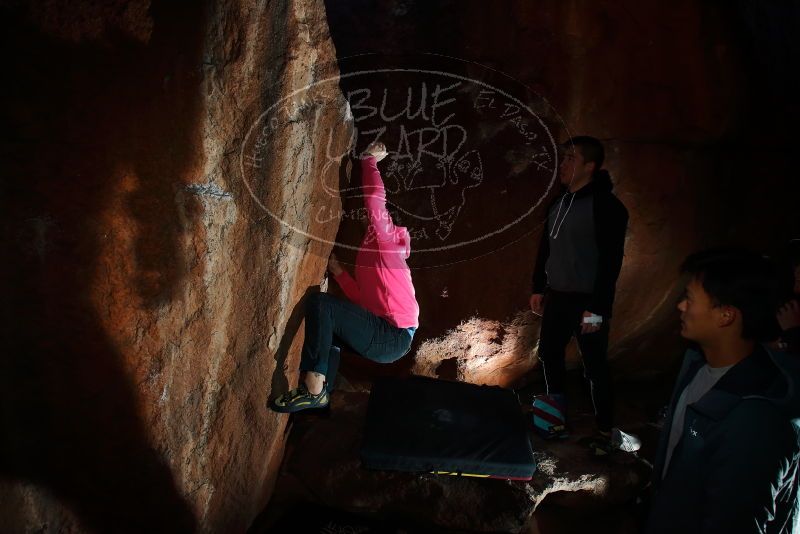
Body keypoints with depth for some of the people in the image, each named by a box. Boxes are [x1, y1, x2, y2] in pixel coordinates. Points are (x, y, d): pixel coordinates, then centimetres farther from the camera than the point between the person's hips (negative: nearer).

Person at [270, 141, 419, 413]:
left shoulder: (384, 239, -1)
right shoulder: (381, 253, 26)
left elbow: (375, 198, -15)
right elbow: (364, 300, 20)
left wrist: (370, 159, -2)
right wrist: (338, 272, 18)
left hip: (392, 337, -10)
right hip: (391, 338, 10)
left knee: (321, 303, -19)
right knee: (331, 325, 25)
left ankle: (313, 388, -22)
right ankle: (322, 392, 12)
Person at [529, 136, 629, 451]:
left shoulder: (606, 206, -14)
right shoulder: (559, 203, 10)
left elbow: (611, 261, -18)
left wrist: (597, 307, -20)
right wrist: (538, 288, 15)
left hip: (587, 302, -7)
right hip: (557, 297, 8)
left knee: (595, 369, 3)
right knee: (550, 356, 14)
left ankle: (604, 431, 20)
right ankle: (557, 420, 32)